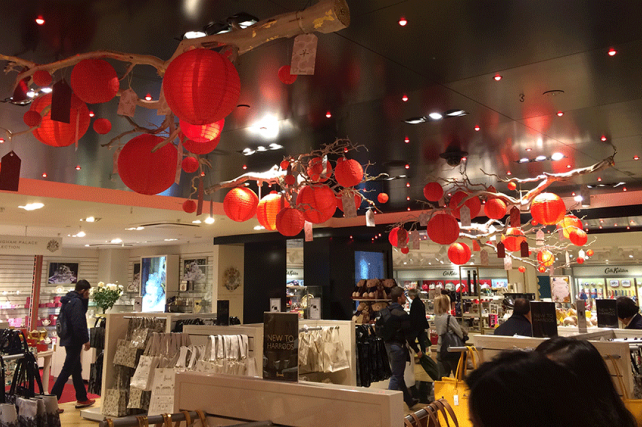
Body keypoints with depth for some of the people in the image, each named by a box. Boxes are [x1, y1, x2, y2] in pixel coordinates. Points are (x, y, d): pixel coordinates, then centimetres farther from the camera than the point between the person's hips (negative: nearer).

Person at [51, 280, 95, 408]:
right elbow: (79, 324, -23)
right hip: (74, 341, -10)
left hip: (68, 339, 10)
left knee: (77, 370, 16)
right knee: (67, 371, -5)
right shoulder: (77, 302, -18)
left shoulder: (68, 300, 12)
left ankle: (82, 399, 25)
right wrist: (86, 340, -17)